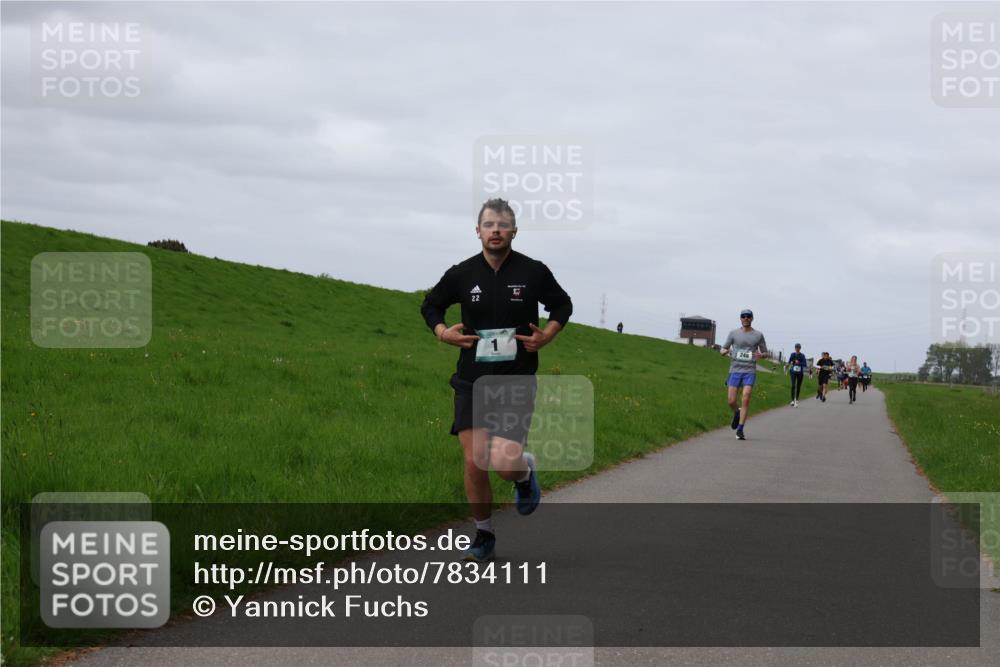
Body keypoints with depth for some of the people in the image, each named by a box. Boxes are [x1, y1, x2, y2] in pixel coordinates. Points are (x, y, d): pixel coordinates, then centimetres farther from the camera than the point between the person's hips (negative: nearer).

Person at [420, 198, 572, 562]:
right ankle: (483, 536, 15)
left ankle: (525, 471, 24)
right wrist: (442, 332, -2)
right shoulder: (461, 274, 0)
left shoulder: (533, 272, -3)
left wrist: (546, 337, -3)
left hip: (517, 381, -2)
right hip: (472, 381, 2)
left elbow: (562, 305, 14)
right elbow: (430, 305, 17)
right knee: (474, 463, -4)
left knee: (504, 463, -15)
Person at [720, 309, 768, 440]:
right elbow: (723, 350, 11)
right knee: (731, 401, -4)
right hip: (735, 370, 1)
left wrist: (760, 355, -9)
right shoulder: (734, 333, 7)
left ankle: (740, 430, -8)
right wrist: (726, 351, -14)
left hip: (750, 372, -1)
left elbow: (765, 352, 15)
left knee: (746, 399, -13)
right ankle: (736, 413, 32)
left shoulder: (758, 335, 7)